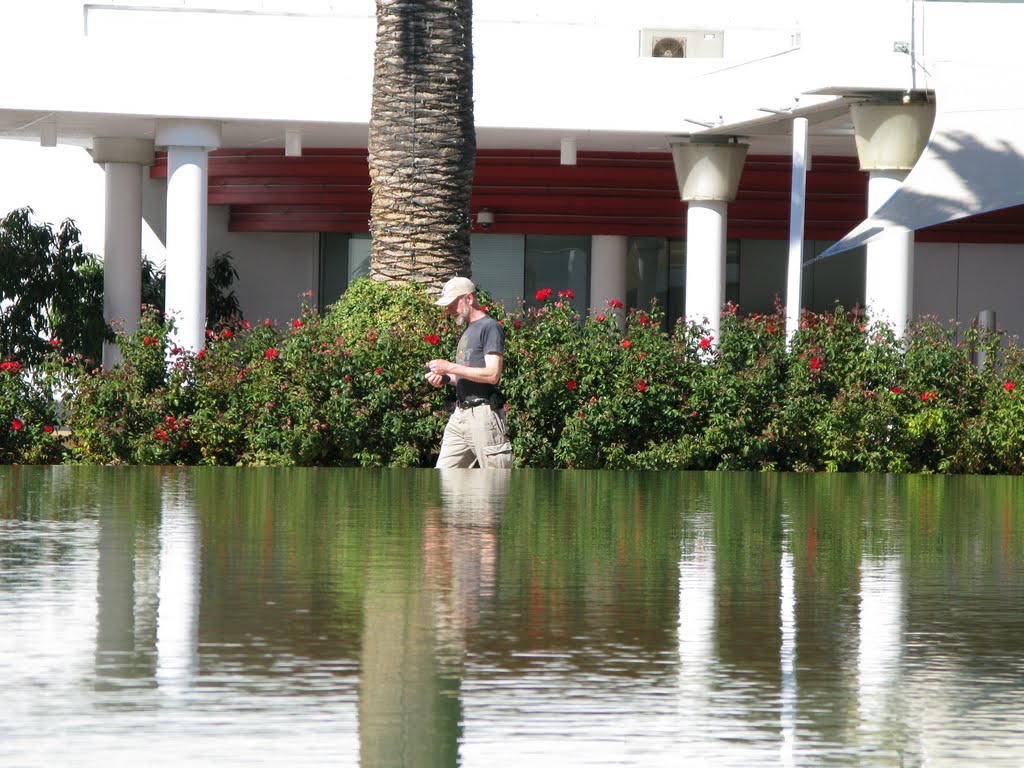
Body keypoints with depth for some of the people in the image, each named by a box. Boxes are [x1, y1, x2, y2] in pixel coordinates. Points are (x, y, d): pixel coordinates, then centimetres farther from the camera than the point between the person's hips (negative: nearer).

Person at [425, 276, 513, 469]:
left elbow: (492, 375, -18)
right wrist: (445, 378, 6)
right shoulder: (468, 331, 20)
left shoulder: (490, 327, -8)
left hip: (483, 414, -9)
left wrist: (450, 367, -16)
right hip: (460, 414, 9)